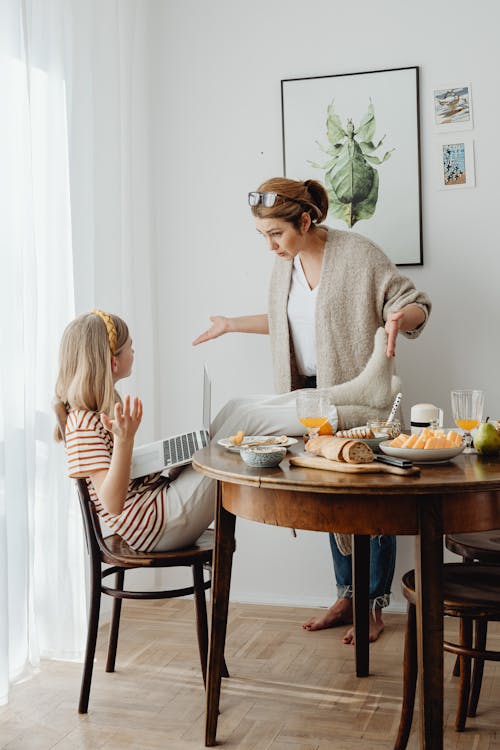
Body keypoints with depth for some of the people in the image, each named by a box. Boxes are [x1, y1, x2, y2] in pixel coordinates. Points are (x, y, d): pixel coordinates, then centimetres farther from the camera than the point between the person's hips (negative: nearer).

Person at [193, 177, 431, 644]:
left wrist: (399, 318, -32)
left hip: (358, 398, -6)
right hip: (310, 396, 6)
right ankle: (347, 596, 27)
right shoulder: (285, 263, 7)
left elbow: (416, 305, -10)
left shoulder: (358, 254, -14)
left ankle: (374, 606, 15)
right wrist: (233, 324, 26)